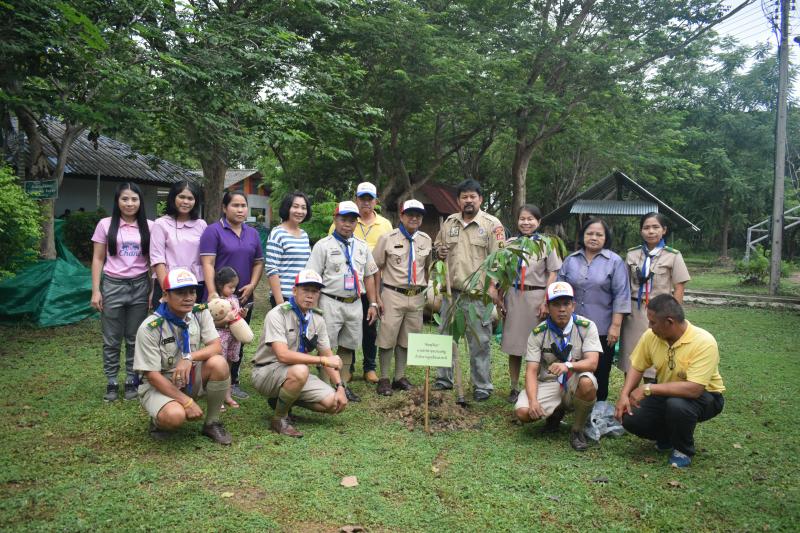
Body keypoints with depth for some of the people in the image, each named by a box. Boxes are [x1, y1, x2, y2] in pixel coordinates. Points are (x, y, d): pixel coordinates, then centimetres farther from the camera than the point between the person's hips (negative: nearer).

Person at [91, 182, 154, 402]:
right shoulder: (106, 224, 0)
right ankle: (111, 383, 16)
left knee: (135, 339, 7)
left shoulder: (149, 226, 2)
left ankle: (131, 381, 18)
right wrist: (95, 290, -4)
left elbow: (152, 260, 6)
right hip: (113, 285, -1)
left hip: (140, 286, 1)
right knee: (112, 340, 5)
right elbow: (98, 260, 2)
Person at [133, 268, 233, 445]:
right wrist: (187, 402, -24)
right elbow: (152, 375, -18)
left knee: (218, 363, -26)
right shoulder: (149, 328, -20)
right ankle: (159, 420, 5)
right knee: (175, 416, -35)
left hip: (191, 378, 5)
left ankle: (212, 423, -6)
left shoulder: (200, 313, -7)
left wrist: (189, 357, -32)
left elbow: (216, 346, -12)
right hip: (159, 384, -4)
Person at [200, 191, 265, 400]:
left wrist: (252, 285, -2)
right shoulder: (213, 231, -5)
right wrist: (212, 292, -21)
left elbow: (259, 263, 14)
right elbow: (207, 264, -12)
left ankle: (233, 382, 23)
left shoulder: (253, 234, 13)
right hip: (220, 297, -6)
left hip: (244, 297, 6)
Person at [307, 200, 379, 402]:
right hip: (330, 303, -5)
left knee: (348, 346, 12)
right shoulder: (323, 245, -3)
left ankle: (342, 385, 23)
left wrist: (373, 304, 10)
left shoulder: (362, 246, 12)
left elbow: (369, 276, 15)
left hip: (355, 304, 5)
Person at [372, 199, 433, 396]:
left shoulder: (426, 240, 8)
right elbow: (377, 268, -1)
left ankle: (400, 377, 21)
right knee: (387, 338, -2)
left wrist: (426, 290, 13)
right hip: (393, 294, -4)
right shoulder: (388, 238, -4)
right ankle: (384, 379, 9)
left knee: (406, 340, 10)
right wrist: (377, 297, -3)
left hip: (417, 296, 4)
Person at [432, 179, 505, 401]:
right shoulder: (449, 222, 11)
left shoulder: (492, 224, -5)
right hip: (451, 291, 5)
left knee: (480, 342, 1)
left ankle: (482, 386, 12)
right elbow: (438, 244, 26)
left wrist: (493, 286, -16)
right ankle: (444, 379, 27)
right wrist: (440, 251, 3)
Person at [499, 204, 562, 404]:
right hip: (513, 296, 2)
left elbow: (553, 274, -1)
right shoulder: (510, 243, 9)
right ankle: (514, 388, 14)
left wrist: (546, 302, -9)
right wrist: (499, 299, 7)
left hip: (535, 296, -2)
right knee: (513, 344, 4)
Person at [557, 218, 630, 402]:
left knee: (600, 373, 6)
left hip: (602, 329, -2)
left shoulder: (615, 262, 0)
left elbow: (620, 296, -4)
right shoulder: (571, 260, 9)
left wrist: (616, 326, -9)